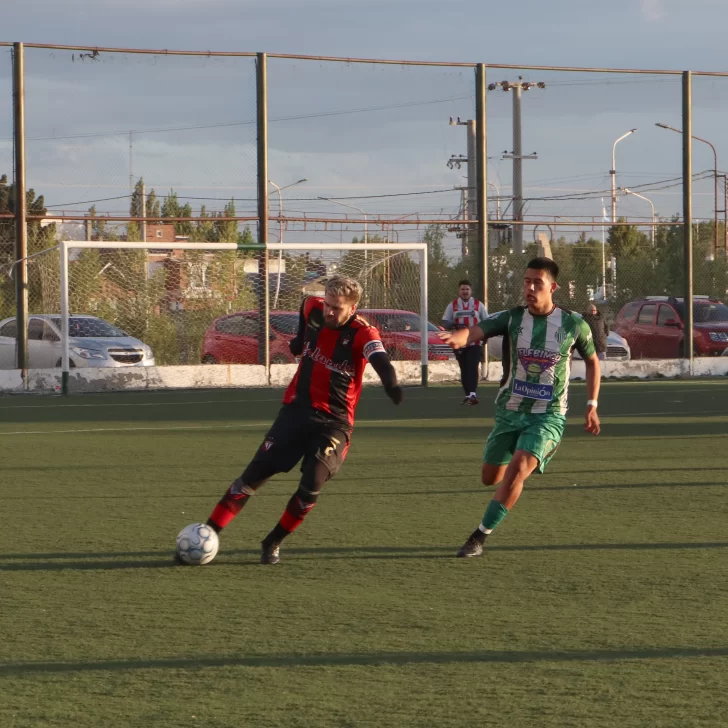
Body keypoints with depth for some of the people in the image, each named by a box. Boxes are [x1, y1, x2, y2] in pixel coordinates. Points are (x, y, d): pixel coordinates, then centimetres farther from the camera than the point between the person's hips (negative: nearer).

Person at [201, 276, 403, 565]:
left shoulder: (362, 334, -17)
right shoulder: (313, 309, -4)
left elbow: (379, 359, -38)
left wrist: (391, 383, -57)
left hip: (334, 422, -3)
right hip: (296, 409, 3)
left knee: (312, 485, -17)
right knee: (255, 473, -3)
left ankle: (272, 544, 4)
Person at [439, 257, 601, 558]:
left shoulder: (573, 325, -5)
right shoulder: (512, 318, -5)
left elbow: (592, 361, 12)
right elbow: (476, 331, -22)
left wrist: (592, 406, 6)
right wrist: (456, 338, -46)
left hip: (548, 415, -3)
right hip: (509, 412, 3)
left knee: (518, 468, -25)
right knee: (490, 477, 13)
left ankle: (480, 537, -19)